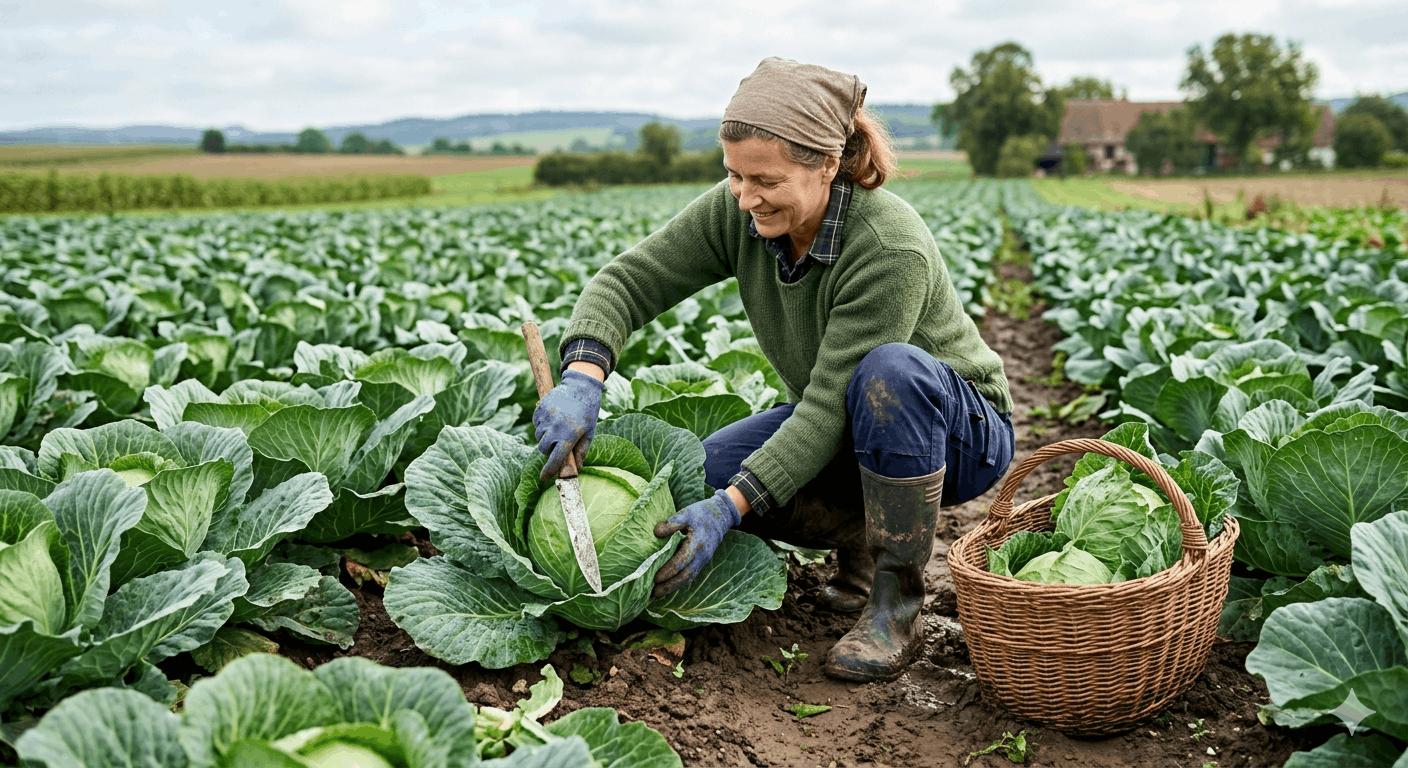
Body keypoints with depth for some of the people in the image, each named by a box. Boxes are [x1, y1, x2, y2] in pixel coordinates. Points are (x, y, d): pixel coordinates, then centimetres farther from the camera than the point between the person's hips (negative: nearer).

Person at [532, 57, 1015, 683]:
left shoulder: (892, 248, -32)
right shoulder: (738, 211, -15)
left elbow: (834, 403, -34)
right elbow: (630, 279, -15)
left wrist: (729, 508, -39)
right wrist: (583, 376, -34)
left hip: (959, 431, -5)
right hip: (843, 435, 6)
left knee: (890, 369, -40)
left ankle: (898, 605, -23)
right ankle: (863, 535, 4)